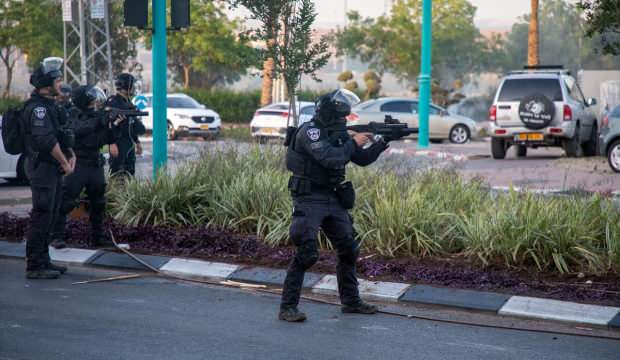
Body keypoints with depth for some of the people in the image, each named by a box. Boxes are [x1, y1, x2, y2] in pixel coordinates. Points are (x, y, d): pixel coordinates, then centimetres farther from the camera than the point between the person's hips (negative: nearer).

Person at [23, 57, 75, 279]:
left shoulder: (50, 105, 17)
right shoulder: (37, 107, -16)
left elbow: (62, 134, 21)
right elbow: (46, 140, -23)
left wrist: (70, 155, 5)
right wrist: (65, 162, -15)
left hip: (54, 169, 10)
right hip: (43, 167, -10)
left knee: (50, 216, 14)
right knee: (42, 216, -8)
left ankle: (43, 261, 21)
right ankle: (34, 266, -6)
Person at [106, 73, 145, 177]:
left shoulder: (128, 103, 14)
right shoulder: (113, 102, -14)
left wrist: (137, 142, 21)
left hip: (130, 145, 9)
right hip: (119, 144, -9)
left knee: (130, 173, 11)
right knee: (118, 176, -9)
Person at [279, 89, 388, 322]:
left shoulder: (338, 132, 10)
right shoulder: (309, 132, -15)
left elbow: (362, 159, 14)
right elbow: (329, 158, -28)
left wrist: (382, 143, 0)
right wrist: (353, 143, -16)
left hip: (333, 199, 8)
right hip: (309, 200, -8)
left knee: (349, 250, 10)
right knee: (306, 254, -15)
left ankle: (351, 302, 23)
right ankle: (288, 307, -10)